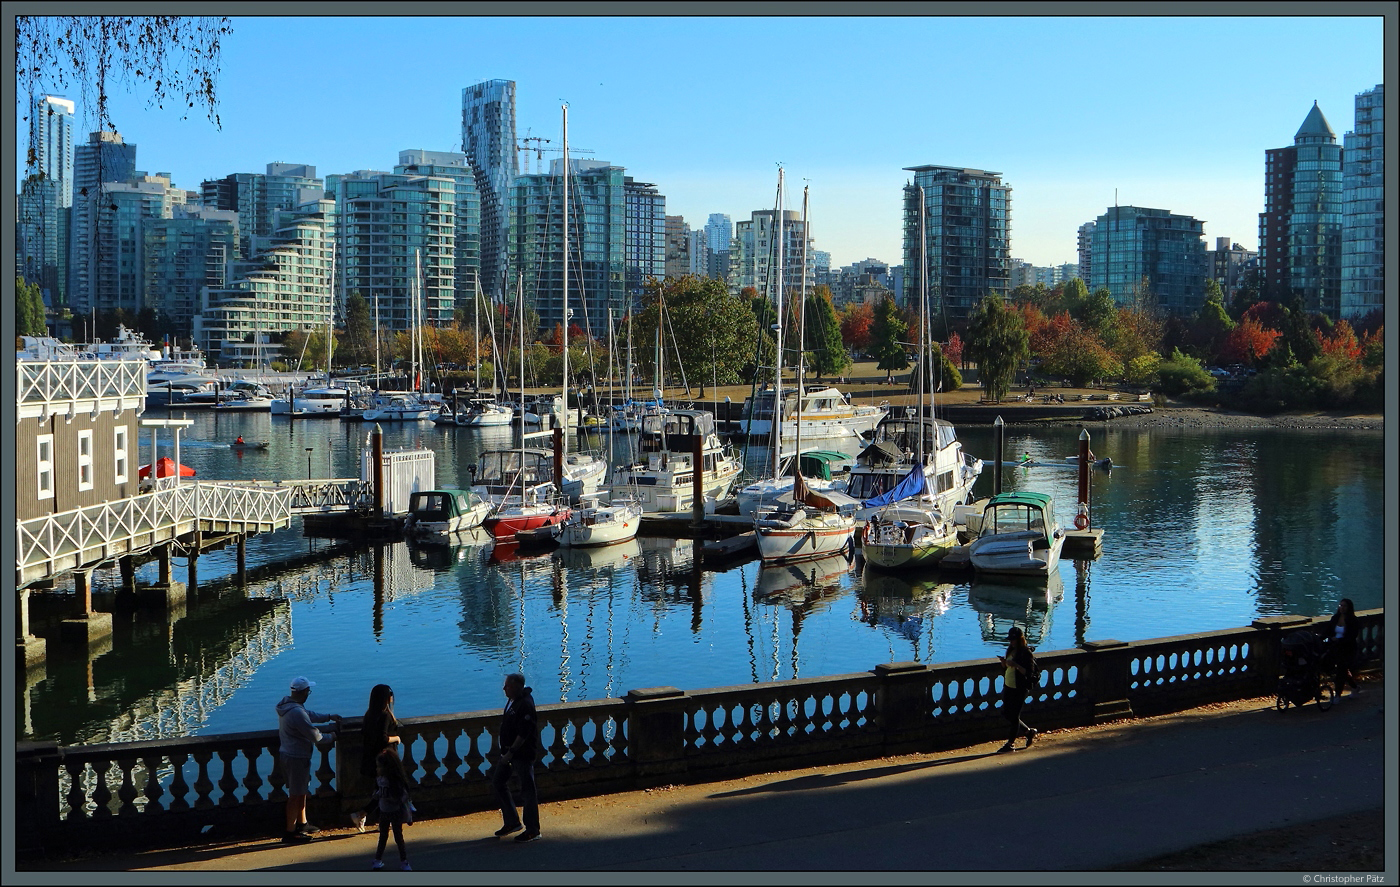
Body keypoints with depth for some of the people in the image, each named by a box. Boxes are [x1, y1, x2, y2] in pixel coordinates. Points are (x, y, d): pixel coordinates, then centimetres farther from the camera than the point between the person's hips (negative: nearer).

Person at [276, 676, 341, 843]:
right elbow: (314, 735, -21)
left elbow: (310, 714, 20)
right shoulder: (297, 712, -28)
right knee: (296, 795, 0)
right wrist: (329, 737, -2)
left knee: (301, 792, 23)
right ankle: (290, 832, 8)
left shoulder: (286, 703, 4)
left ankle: (302, 823, 36)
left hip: (286, 753, 10)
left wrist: (329, 717, 20)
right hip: (297, 757, -10)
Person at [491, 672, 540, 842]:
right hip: (510, 751, 11)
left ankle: (532, 830, 11)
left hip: (523, 754, -11)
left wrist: (510, 752, -24)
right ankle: (512, 822, 27)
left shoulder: (525, 705, -24)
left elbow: (523, 734, -26)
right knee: (498, 782, 16)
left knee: (527, 790, 0)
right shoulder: (512, 700, 7)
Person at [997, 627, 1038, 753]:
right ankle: (1029, 731, 31)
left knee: (1014, 716, 1)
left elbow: (1029, 672, -20)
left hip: (1019, 689, -9)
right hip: (1008, 686, 9)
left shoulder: (1026, 653, -16)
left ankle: (1011, 743, 13)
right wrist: (1004, 662, -3)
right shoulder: (1011, 650, 7)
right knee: (1006, 713, 15)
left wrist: (1016, 665, -30)